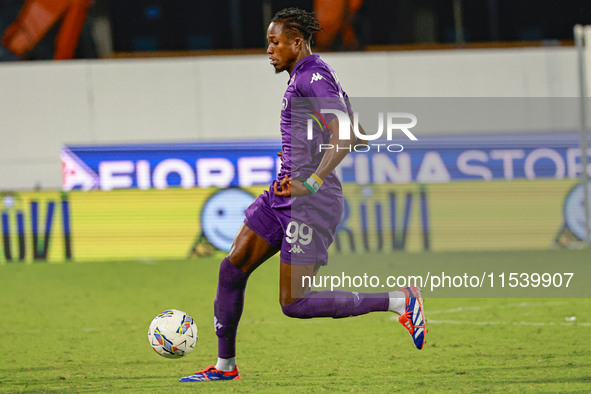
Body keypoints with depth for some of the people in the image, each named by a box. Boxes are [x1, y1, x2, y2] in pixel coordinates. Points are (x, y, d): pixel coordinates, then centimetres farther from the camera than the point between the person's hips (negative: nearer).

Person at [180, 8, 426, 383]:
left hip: (310, 204, -10)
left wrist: (311, 182, -36)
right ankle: (225, 365, 20)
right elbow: (359, 135, 21)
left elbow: (346, 135, -26)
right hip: (282, 196, 10)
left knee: (293, 304, -9)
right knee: (232, 269, 9)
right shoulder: (307, 76, 15)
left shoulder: (314, 75, -15)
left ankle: (400, 301, -5)